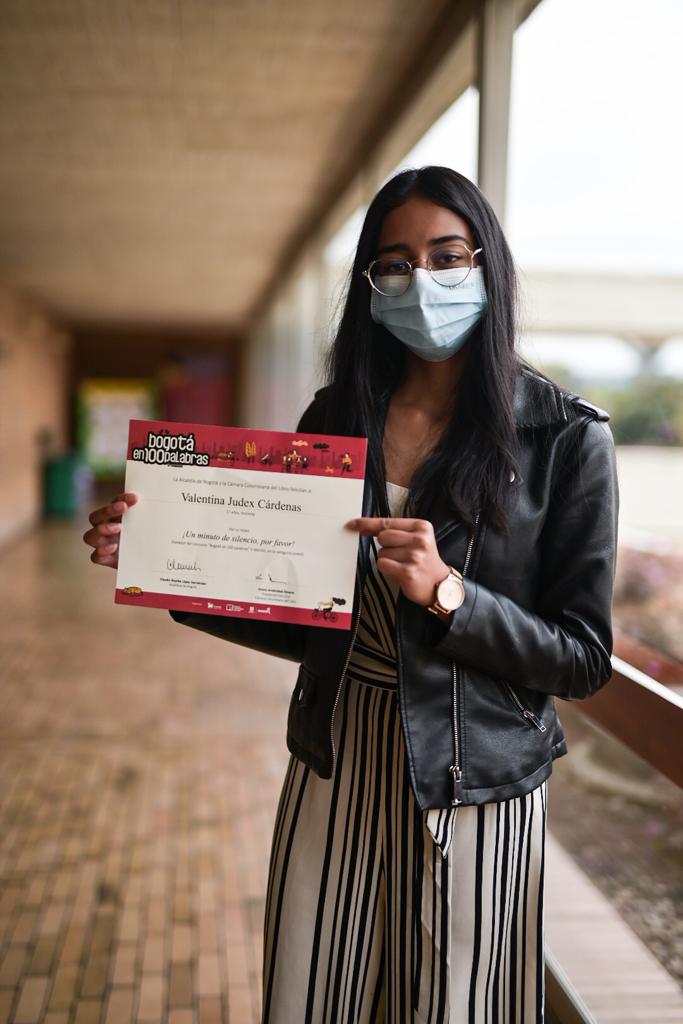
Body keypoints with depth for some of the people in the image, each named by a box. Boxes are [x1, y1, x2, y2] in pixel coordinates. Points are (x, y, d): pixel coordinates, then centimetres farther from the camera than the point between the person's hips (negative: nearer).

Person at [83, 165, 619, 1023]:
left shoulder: (565, 437, -9)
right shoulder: (335, 418, 2)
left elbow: (583, 660, -10)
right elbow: (298, 626, 5)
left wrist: (448, 592, -25)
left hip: (474, 786, -3)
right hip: (335, 767, 3)